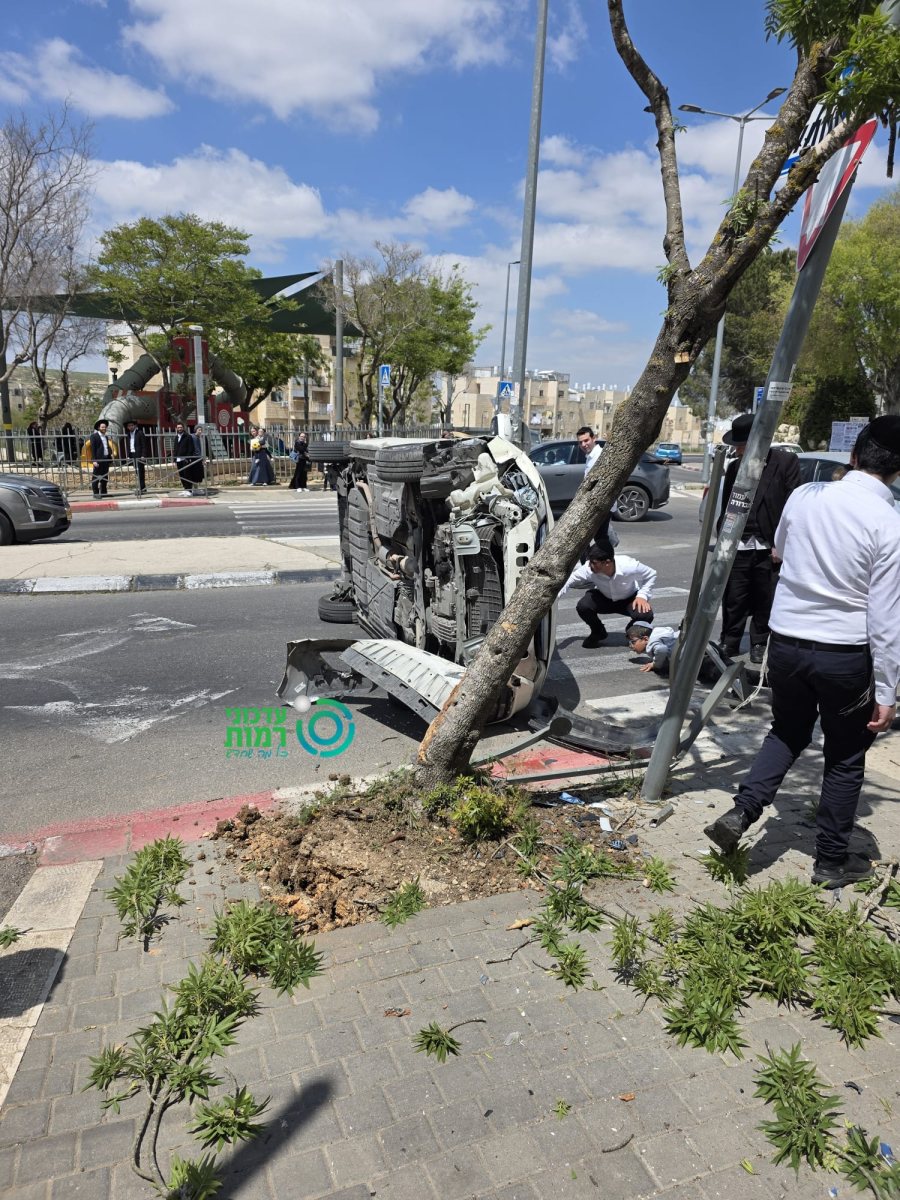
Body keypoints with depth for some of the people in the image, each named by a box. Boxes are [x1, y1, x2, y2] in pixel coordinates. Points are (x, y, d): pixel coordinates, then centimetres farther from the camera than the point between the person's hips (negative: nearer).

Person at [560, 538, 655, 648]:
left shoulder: (629, 566, -35)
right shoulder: (588, 569, -32)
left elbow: (651, 574, -17)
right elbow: (570, 579, -19)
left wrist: (642, 596, -27)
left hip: (629, 599, -1)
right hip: (604, 598, 1)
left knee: (646, 615, -31)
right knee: (582, 607, -29)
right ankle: (598, 633, 5)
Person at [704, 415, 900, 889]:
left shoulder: (805, 495, -4)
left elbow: (780, 551, 16)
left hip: (786, 641, 3)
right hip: (846, 654, -3)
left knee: (787, 733, 24)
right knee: (845, 757, 15)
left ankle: (741, 812, 9)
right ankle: (832, 861, 27)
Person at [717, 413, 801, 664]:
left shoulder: (786, 462, -2)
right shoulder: (734, 466, 12)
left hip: (769, 547, -3)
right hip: (738, 546, 3)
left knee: (765, 600, 7)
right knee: (733, 599, 5)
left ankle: (759, 644, 21)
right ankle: (729, 642, 19)